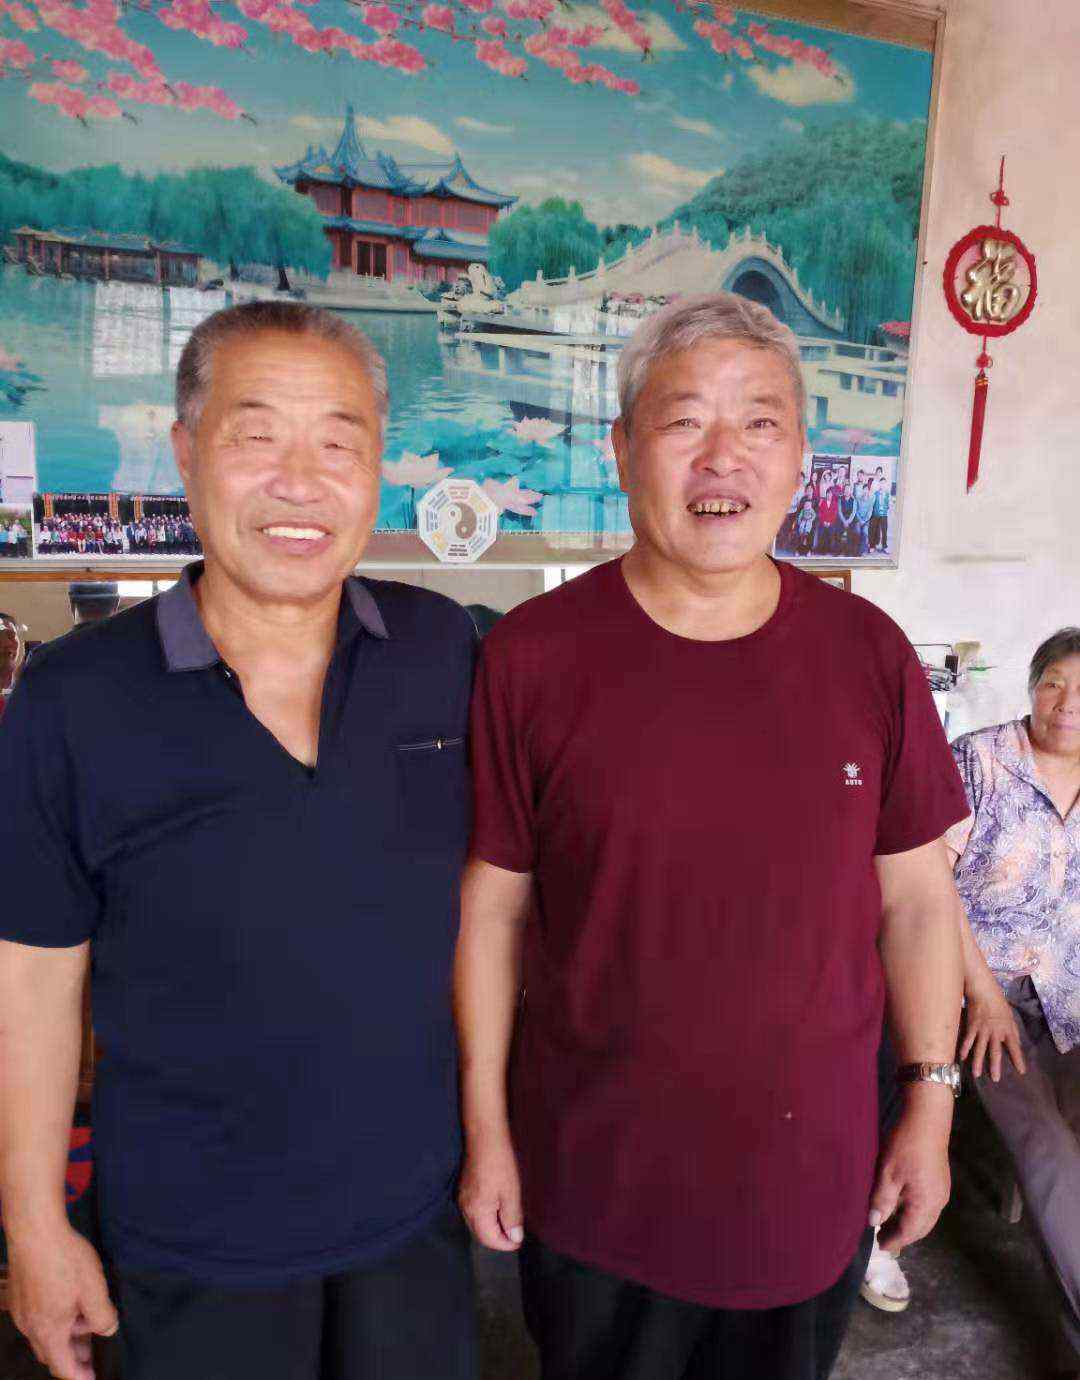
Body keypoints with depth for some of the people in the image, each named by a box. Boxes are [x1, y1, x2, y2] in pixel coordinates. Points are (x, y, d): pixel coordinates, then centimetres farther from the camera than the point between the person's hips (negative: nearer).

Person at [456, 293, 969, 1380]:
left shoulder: (869, 655, -6)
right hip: (590, 1174, -1)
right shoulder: (531, 656, -12)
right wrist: (485, 1129, -2)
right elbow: (491, 904, -7)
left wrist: (930, 1106, 4)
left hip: (812, 1171, 2)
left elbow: (916, 896, 1)